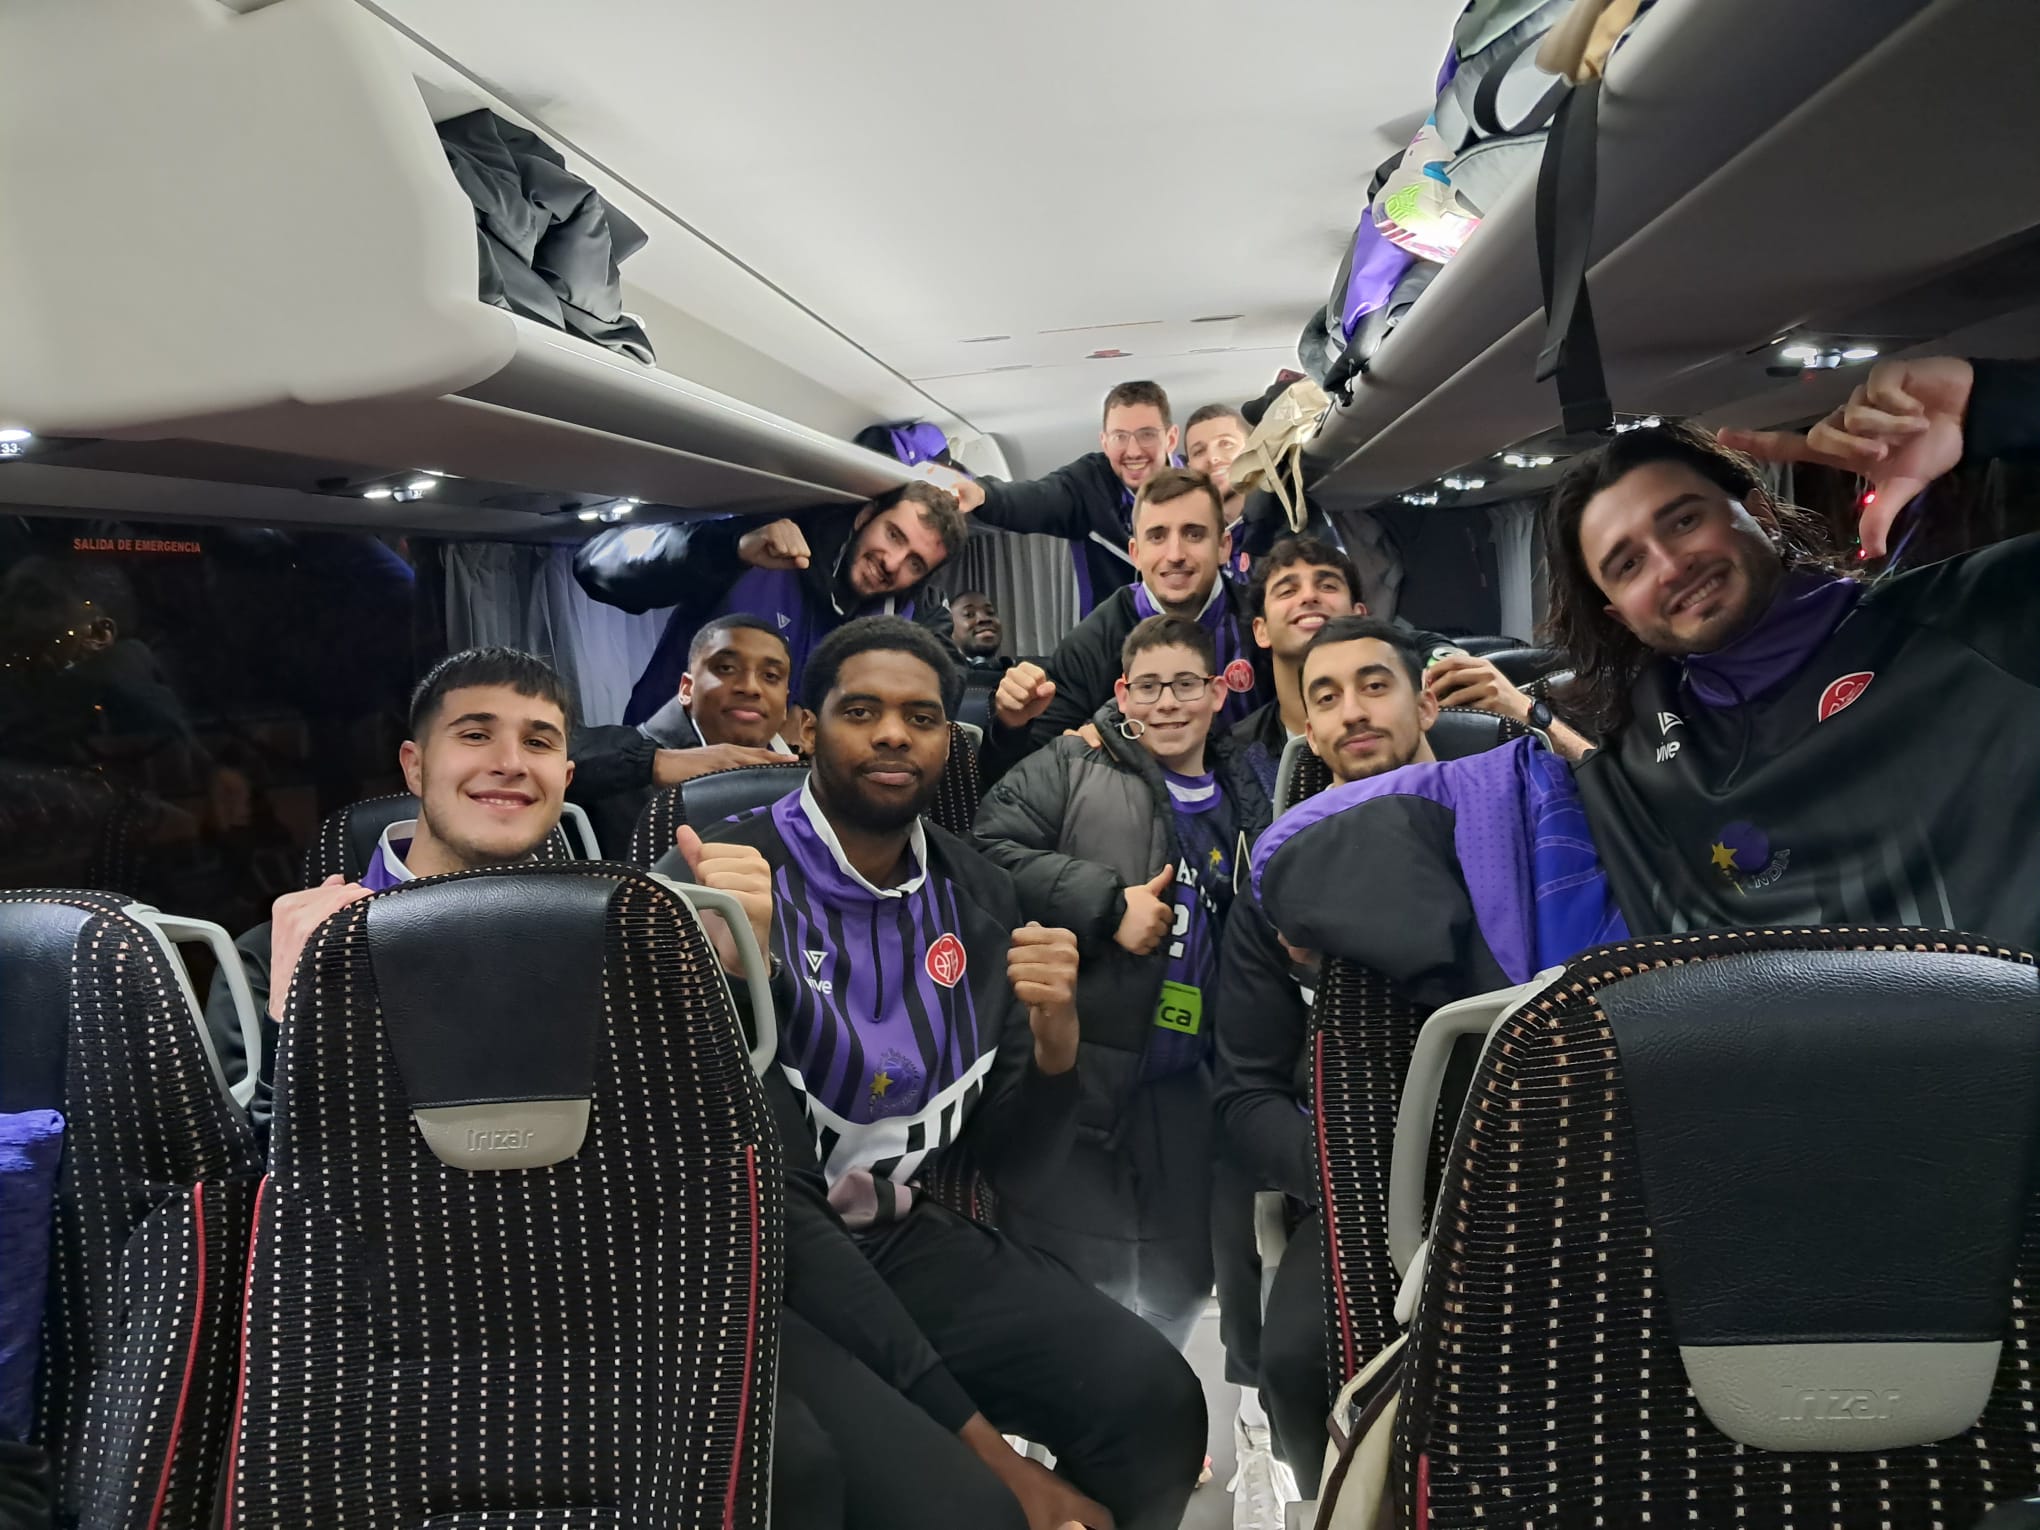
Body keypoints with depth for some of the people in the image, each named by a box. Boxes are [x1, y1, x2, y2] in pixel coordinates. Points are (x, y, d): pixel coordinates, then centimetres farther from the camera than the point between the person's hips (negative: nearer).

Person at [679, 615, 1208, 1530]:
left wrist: (1054, 1040, -17)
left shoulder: (979, 896, 2)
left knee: (1152, 1395, -16)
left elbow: (1012, 1172, 6)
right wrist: (976, 1440, -20)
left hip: (906, 1237, 5)